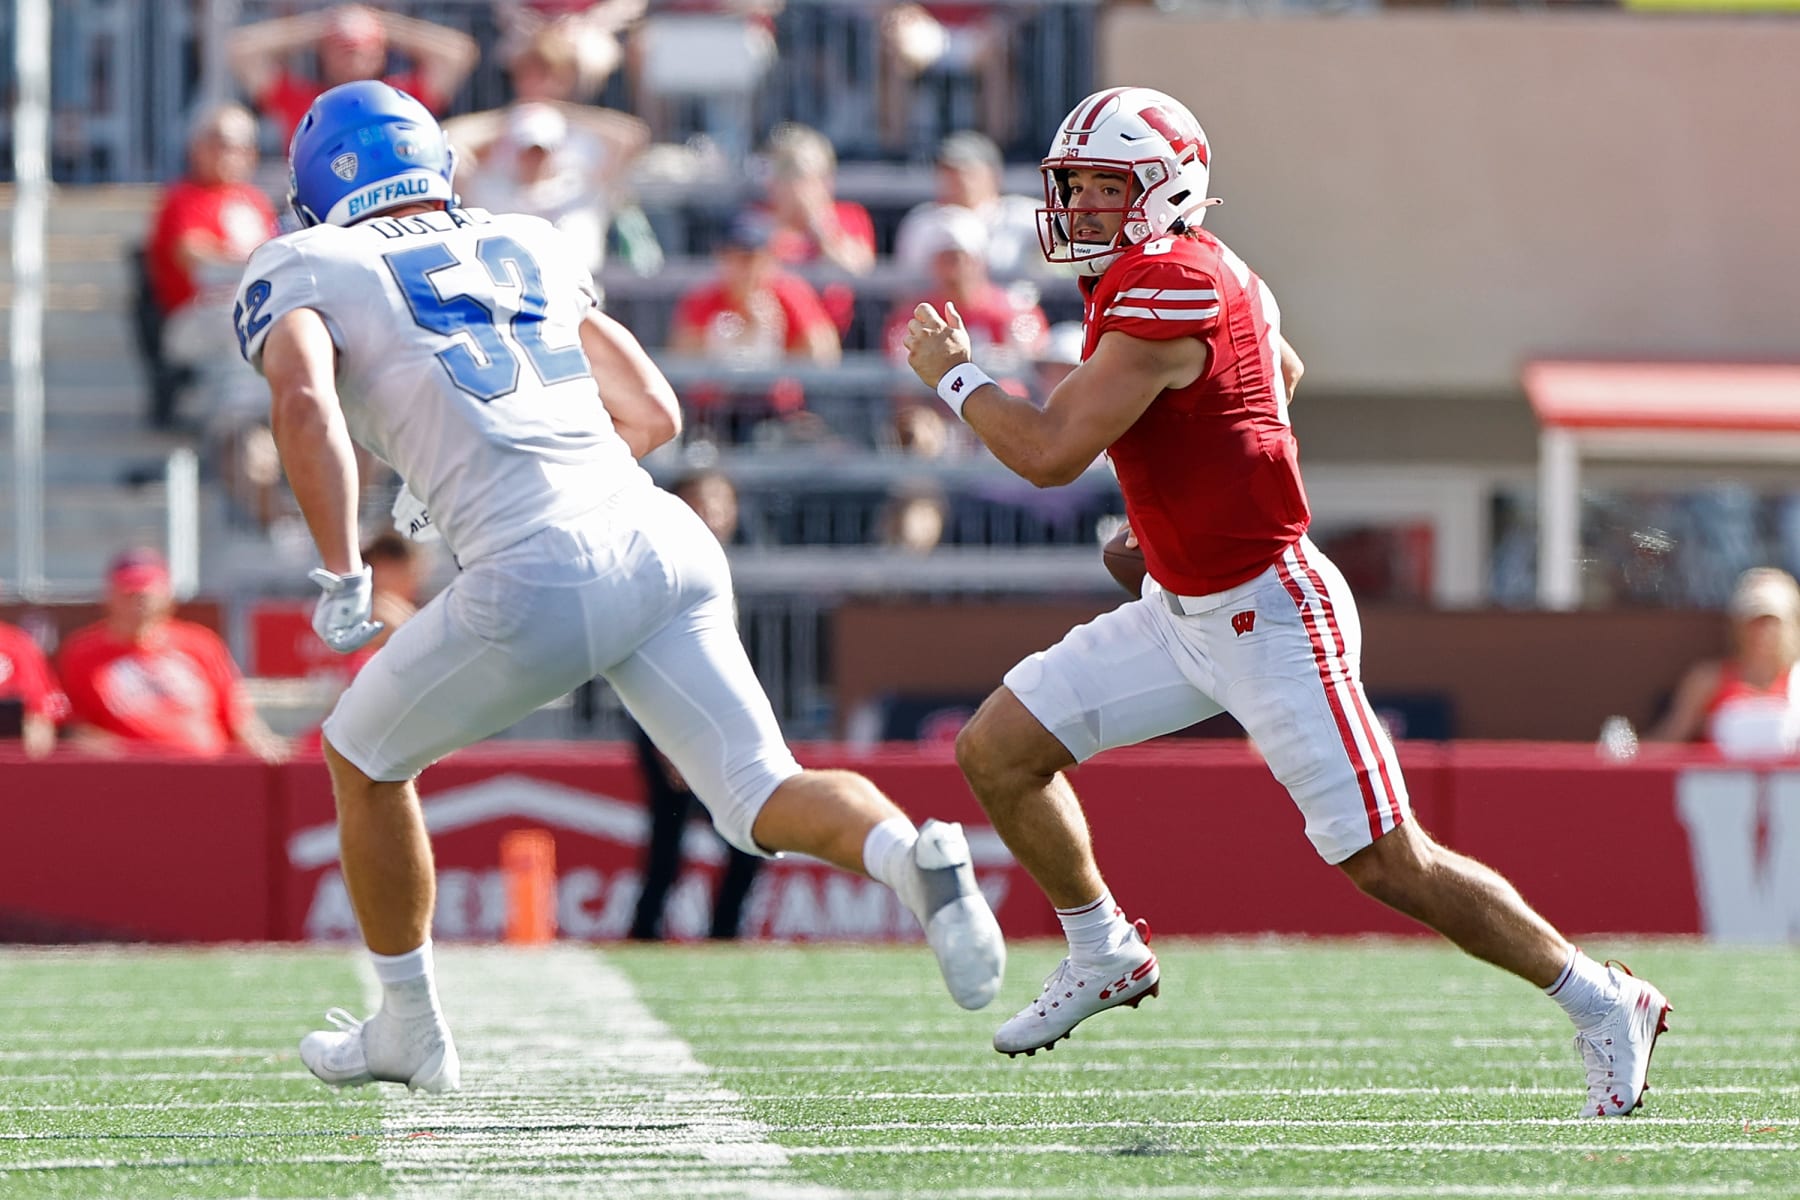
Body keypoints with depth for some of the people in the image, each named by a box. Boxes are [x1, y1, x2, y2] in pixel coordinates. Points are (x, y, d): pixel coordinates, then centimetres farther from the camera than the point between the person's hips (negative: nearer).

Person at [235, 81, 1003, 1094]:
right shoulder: (528, 248, 27)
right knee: (765, 800, 3)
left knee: (364, 761, 20)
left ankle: (409, 1029, 29)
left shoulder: (303, 271, 12)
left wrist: (341, 578, -5)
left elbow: (305, 400, -10)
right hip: (666, 541, 4)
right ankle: (913, 854, -28)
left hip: (539, 581, -4)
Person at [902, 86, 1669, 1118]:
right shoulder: (1211, 276, 7)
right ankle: (1106, 954, 24)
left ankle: (1606, 1006, 5)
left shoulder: (1165, 288, -22)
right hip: (1182, 610, 10)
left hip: (1270, 617, -10)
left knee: (1388, 863, -7)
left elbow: (1050, 453, -25)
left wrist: (954, 375, -8)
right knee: (997, 750, 6)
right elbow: (1284, 372, 27)